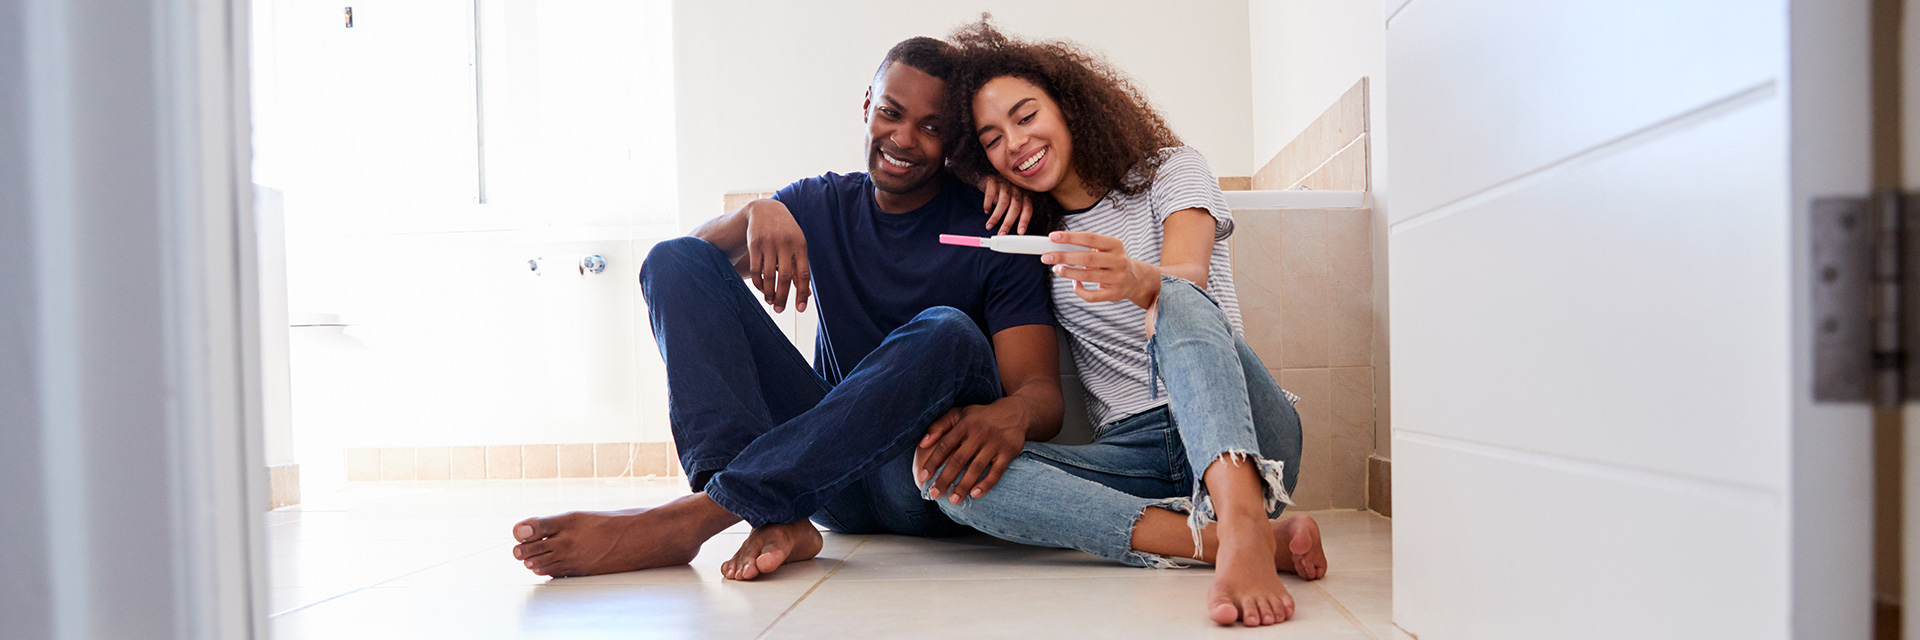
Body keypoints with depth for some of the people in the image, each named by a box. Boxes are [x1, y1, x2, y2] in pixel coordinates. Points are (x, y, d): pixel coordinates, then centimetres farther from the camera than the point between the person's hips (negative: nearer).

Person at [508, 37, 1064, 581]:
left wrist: (1012, 414, -38)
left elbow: (1042, 390, -13)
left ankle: (693, 516, -39)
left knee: (948, 332, -35)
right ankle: (774, 518, -31)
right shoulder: (823, 204, 10)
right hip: (828, 475, 4)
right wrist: (757, 213, -21)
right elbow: (689, 257, 0)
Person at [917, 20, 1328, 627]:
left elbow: (1188, 277, -18)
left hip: (1242, 433, -3)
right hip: (1135, 454, 3)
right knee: (953, 475, -23)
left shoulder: (1169, 170, 5)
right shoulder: (1031, 233, 15)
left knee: (1175, 300, -32)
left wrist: (1138, 280, -41)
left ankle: (1242, 528, -53)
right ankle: (1242, 538, -34)